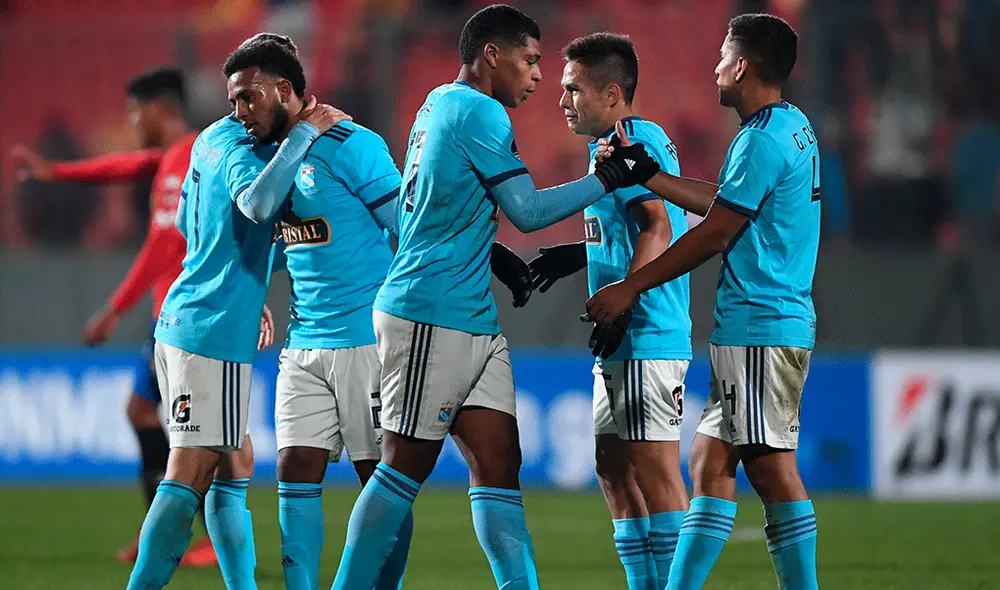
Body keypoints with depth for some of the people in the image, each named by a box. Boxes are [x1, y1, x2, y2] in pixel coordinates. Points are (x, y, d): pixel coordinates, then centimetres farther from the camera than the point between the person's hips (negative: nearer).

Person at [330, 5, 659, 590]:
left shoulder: (438, 104, 18)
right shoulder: (479, 112, -11)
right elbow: (528, 211, -13)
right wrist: (610, 178, -7)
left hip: (475, 322, 10)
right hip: (432, 317, -10)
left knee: (499, 462, 2)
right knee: (406, 467, -6)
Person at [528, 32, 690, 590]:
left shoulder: (631, 141, -12)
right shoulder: (625, 141, 17)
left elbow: (657, 227, -22)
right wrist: (581, 255, 22)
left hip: (646, 339, -11)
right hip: (625, 343, 11)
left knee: (654, 470, -9)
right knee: (614, 467, 13)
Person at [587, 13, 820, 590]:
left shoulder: (762, 140, -15)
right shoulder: (794, 127, 15)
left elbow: (712, 235, -14)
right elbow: (725, 199, 21)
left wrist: (629, 288, -6)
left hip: (757, 330, -10)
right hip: (780, 322, 10)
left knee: (772, 467, -10)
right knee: (711, 461, 10)